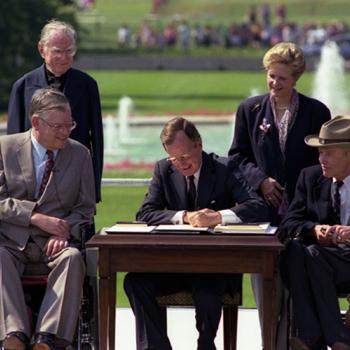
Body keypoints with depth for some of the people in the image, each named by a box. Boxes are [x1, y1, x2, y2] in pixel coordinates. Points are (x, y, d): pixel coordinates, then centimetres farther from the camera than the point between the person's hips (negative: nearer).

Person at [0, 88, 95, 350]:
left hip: (54, 241, 1)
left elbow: (86, 207, 11)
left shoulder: (80, 154, 11)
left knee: (72, 258, -34)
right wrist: (37, 218, -15)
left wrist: (65, 231, -10)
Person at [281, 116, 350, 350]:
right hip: (325, 255, 4)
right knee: (295, 249, -30)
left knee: (313, 254, -32)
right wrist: (315, 230, -16)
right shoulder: (311, 177, 13)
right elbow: (290, 222, 6)